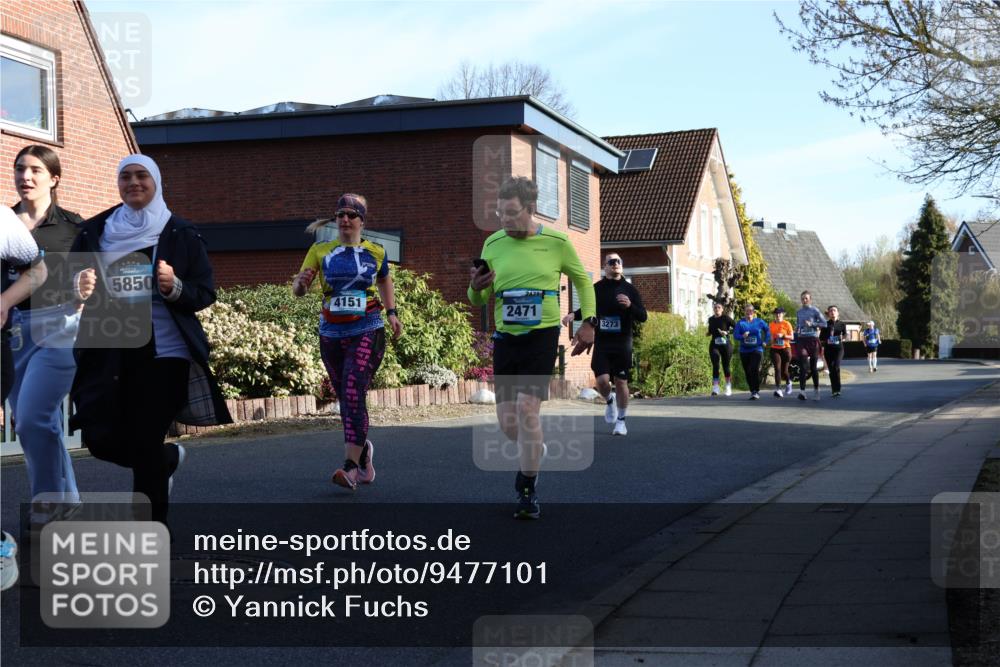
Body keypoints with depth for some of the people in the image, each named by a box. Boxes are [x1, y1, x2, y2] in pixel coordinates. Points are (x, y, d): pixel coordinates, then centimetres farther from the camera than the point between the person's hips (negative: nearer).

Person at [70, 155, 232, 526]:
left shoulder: (180, 234, 2)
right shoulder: (94, 231, 9)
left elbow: (205, 294, 2)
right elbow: (71, 282, 13)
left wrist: (174, 287, -19)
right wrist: (79, 287, -11)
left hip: (163, 352, -3)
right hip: (108, 352, 3)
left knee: (144, 444, -6)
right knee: (102, 440, 0)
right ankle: (169, 458, 33)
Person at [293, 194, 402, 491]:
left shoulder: (376, 252, 4)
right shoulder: (320, 251, 3)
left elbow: (385, 281, 24)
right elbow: (298, 289, -3)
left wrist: (391, 313, 15)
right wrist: (301, 283, -26)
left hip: (367, 333, -3)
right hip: (332, 334, 3)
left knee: (353, 395, -18)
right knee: (345, 399, 13)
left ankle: (351, 468, -23)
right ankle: (363, 450, 38)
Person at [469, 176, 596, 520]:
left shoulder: (556, 242, -4)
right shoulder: (493, 244, 3)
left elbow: (583, 281, 11)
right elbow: (479, 301, 11)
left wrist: (588, 322, 2)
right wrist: (476, 288, -12)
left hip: (542, 336, -3)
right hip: (505, 337, 3)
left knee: (527, 407, -18)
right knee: (507, 420, 3)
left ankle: (528, 491, -5)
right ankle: (532, 453, 38)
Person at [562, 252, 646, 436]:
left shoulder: (629, 289, 2)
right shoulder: (597, 288, 4)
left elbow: (643, 317, 1)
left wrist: (630, 305, -18)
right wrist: (573, 314, -3)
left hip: (622, 344, 0)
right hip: (601, 343, 0)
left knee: (621, 382, 1)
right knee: (602, 380, -11)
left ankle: (621, 421, 18)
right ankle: (610, 401, 24)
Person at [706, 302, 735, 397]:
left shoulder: (726, 318, -6)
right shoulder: (711, 319, 8)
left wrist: (727, 332, -18)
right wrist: (707, 333, 3)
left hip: (725, 345, -3)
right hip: (714, 345, 3)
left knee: (726, 366, 7)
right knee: (715, 366, -12)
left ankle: (728, 387, 27)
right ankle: (715, 388, -18)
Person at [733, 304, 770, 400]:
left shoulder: (759, 322, 3)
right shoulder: (740, 323, 2)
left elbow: (767, 330, 17)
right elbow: (735, 334, -6)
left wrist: (766, 341, 7)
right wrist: (742, 336, -26)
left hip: (757, 349, -2)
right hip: (744, 351, 2)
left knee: (754, 370, -17)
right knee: (747, 372, 6)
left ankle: (756, 391, -12)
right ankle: (752, 391, 18)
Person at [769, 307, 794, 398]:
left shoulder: (787, 324, -1)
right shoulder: (771, 325, 8)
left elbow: (791, 336, -2)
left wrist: (783, 336, -16)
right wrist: (771, 340, 0)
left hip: (785, 349, -2)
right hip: (774, 349, 2)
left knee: (784, 370, 4)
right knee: (777, 369, -14)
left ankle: (788, 383, 37)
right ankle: (778, 389, -18)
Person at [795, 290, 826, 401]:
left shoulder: (815, 310, 1)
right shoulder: (798, 312, 13)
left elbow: (824, 323, -4)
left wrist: (812, 324, -14)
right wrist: (795, 338, 13)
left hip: (813, 339, -2)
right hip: (801, 340, 2)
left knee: (813, 366, 5)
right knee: (803, 366, -12)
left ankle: (816, 390, 18)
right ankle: (802, 391, -17)